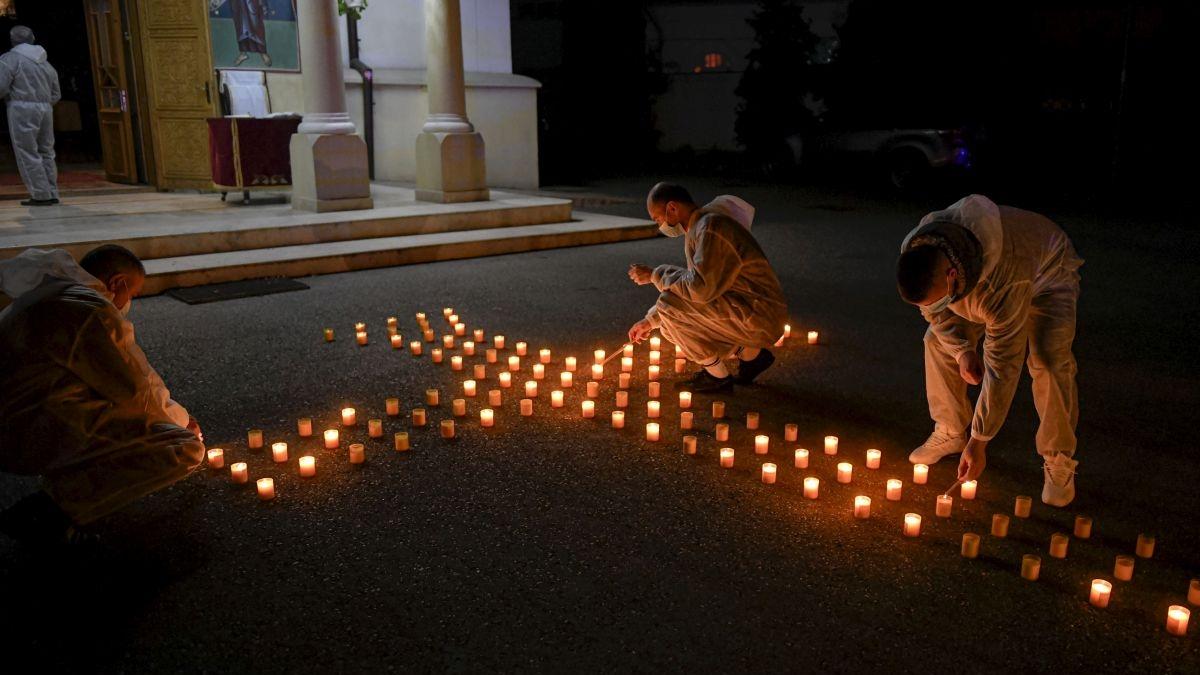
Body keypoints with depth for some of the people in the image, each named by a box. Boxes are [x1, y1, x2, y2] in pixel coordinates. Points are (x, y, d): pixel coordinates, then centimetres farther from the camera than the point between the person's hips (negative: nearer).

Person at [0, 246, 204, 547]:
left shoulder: (44, 294, 16)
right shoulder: (93, 312, -16)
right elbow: (136, 394, -10)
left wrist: (173, 413, 25)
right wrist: (181, 419, 10)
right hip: (31, 438, -10)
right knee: (187, 449, -18)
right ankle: (51, 508, -14)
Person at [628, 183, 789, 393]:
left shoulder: (711, 227, -19)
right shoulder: (698, 228, 13)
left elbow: (700, 288, -27)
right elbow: (696, 283, 23)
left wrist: (655, 275, -13)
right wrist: (650, 320, 23)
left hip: (759, 318, -10)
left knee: (670, 306, -18)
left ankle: (717, 375, -3)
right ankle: (750, 353, 16)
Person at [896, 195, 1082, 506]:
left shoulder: (1003, 280, -47)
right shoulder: (914, 253, -32)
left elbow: (1002, 365, -41)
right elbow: (935, 310, -9)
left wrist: (978, 442, -36)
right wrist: (961, 349, -23)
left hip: (1045, 275, -5)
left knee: (1050, 362, -23)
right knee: (938, 340, -7)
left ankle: (1059, 462, -6)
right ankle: (951, 433, 11)